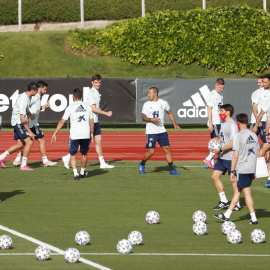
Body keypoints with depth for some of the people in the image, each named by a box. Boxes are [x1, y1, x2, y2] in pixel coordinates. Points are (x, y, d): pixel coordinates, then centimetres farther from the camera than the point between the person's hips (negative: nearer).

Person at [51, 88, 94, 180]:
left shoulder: (70, 107, -2)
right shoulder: (87, 107, 7)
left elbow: (62, 122, -1)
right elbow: (91, 122, 11)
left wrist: (55, 134, 4)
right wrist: (91, 134, 23)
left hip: (75, 135, -3)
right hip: (86, 134, 3)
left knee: (73, 155, 5)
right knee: (84, 154, 20)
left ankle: (76, 174, -12)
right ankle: (82, 172, 35)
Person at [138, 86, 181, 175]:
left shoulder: (163, 103, 4)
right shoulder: (147, 104, -1)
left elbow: (169, 113, 18)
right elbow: (143, 117, -2)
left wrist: (174, 124, 9)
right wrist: (152, 119, -20)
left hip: (162, 131, 2)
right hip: (151, 132, -2)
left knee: (167, 149, -2)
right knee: (151, 151, -7)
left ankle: (171, 169, 4)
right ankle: (142, 164, 20)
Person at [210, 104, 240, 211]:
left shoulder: (232, 125, -15)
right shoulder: (223, 124, 13)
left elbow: (233, 143, -21)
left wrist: (220, 150, -19)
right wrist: (217, 138, 5)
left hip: (230, 157, -9)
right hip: (222, 157, 9)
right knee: (215, 176, 5)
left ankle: (237, 204, 10)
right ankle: (223, 201, 12)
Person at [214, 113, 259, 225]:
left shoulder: (239, 136, -13)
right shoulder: (254, 136, 9)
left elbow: (235, 155, -14)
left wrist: (232, 171, -9)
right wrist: (254, 171, 22)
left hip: (242, 169, -7)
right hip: (251, 169, 7)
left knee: (247, 193, -2)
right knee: (237, 190, 14)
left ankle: (253, 218, -2)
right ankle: (227, 215, 21)